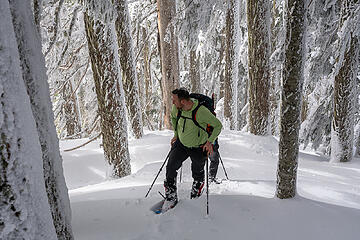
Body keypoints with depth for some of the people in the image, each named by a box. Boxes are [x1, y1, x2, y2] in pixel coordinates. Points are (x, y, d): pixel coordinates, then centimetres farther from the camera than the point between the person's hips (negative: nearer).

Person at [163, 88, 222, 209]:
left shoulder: (201, 111, -29)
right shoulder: (176, 108, -13)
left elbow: (218, 125, -16)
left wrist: (210, 141, -22)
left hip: (198, 148, -3)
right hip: (181, 144, 4)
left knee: (197, 172, 14)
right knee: (171, 167, -10)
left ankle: (197, 189, 49)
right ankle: (171, 197, 8)